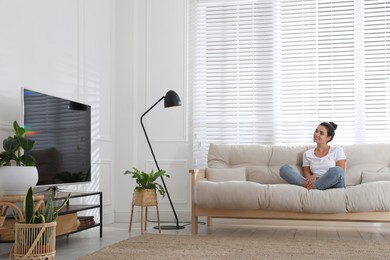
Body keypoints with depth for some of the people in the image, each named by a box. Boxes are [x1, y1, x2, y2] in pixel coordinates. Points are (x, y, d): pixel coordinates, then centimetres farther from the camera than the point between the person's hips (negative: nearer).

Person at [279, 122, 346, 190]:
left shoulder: (337, 150, 11)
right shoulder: (307, 154, 19)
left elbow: (340, 172, -1)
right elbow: (306, 174, 12)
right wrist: (311, 179, -14)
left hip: (333, 184, -2)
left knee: (336, 170, -39)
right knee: (284, 168, -15)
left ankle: (309, 187, -24)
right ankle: (308, 185, -34)